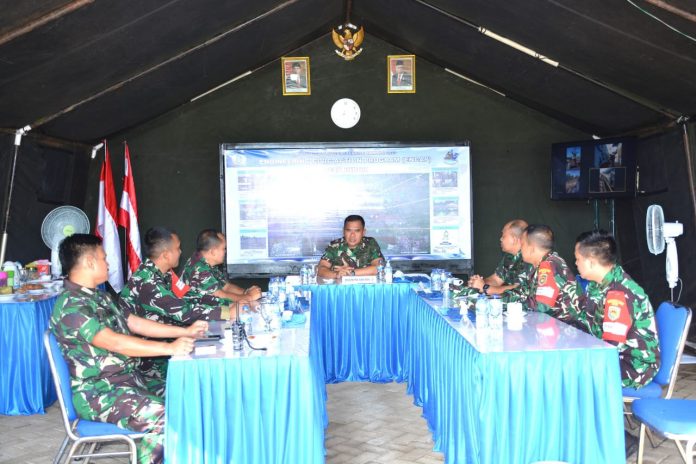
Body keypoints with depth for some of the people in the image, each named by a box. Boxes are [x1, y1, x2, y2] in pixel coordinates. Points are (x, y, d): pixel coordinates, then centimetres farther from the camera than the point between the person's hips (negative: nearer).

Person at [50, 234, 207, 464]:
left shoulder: (98, 296, 13)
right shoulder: (70, 305, -18)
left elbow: (136, 323, 16)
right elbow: (114, 342, -28)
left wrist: (185, 331, 9)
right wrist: (169, 348, -31)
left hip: (129, 377, 9)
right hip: (98, 393, -9)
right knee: (164, 418, -28)